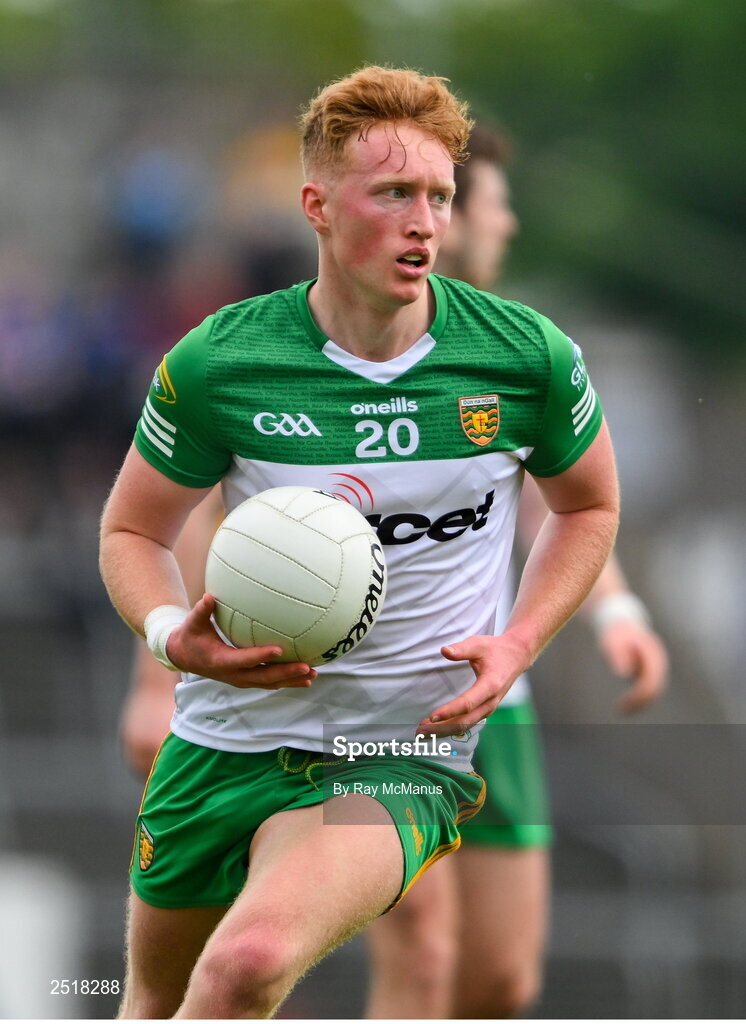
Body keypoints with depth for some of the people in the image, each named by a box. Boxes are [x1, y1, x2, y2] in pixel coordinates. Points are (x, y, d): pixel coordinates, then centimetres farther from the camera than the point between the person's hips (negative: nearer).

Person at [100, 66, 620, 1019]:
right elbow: (131, 530, 6)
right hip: (225, 733, 2)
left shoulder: (527, 357, -7)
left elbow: (588, 506, 12)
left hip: (406, 753, -2)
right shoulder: (215, 364, -9)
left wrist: (516, 646, -4)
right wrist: (175, 636, -16)